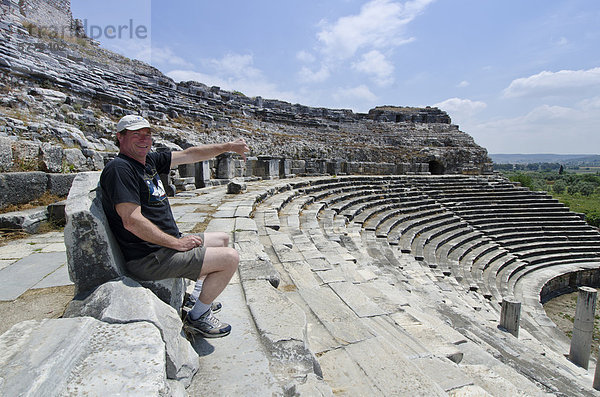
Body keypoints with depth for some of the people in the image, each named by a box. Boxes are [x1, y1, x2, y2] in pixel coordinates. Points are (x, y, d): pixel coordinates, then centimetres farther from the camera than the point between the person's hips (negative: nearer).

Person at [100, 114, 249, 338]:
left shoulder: (149, 160, 9)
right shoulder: (119, 168, -17)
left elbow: (189, 155, 15)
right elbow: (132, 221, -25)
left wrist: (228, 147, 15)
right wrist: (177, 243, -20)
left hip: (166, 245, 10)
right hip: (149, 259, -10)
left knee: (222, 239, 25)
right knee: (230, 258, -14)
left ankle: (200, 295, 32)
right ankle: (197, 316, 5)